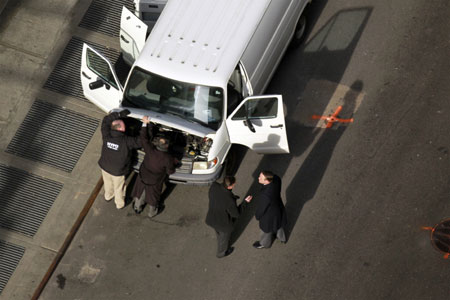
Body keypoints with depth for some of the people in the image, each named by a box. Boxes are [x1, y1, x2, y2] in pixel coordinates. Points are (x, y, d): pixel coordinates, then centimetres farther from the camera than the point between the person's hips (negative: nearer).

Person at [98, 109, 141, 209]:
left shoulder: (106, 136, -23)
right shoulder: (126, 141, -35)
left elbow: (106, 120, -10)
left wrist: (120, 114, -16)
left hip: (105, 167, 4)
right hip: (117, 171, -4)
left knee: (108, 183, 34)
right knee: (119, 188, 24)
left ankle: (108, 196, 62)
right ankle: (120, 204, 49)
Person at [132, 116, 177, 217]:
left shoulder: (150, 150, -31)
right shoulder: (167, 158, -34)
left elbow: (144, 138, -17)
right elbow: (170, 171, -19)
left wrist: (145, 124, -9)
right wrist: (174, 163, -1)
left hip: (143, 176, 2)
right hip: (155, 182, -2)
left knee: (140, 191, 29)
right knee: (154, 195, 26)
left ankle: (137, 207, 54)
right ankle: (152, 212, 51)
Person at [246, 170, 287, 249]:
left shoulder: (265, 195, -46)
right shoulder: (276, 178, -28)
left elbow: (261, 207, -25)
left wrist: (257, 215, -3)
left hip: (269, 214, -6)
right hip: (278, 207, 6)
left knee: (266, 229, 27)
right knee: (278, 223, 35)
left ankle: (265, 243, 57)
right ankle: (281, 237, 64)